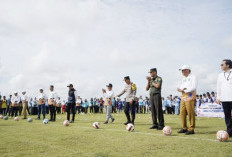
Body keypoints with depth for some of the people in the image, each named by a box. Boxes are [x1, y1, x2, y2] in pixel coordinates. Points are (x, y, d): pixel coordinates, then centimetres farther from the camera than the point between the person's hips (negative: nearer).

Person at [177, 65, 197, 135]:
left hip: (190, 97, -8)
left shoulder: (193, 77, -3)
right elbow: (181, 87, 21)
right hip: (183, 98, 8)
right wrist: (179, 89, -3)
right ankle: (184, 128, 16)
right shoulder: (184, 78, 22)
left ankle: (191, 129, -1)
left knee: (191, 113, -7)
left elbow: (193, 87, -15)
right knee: (182, 113, 7)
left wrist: (183, 90, -13)